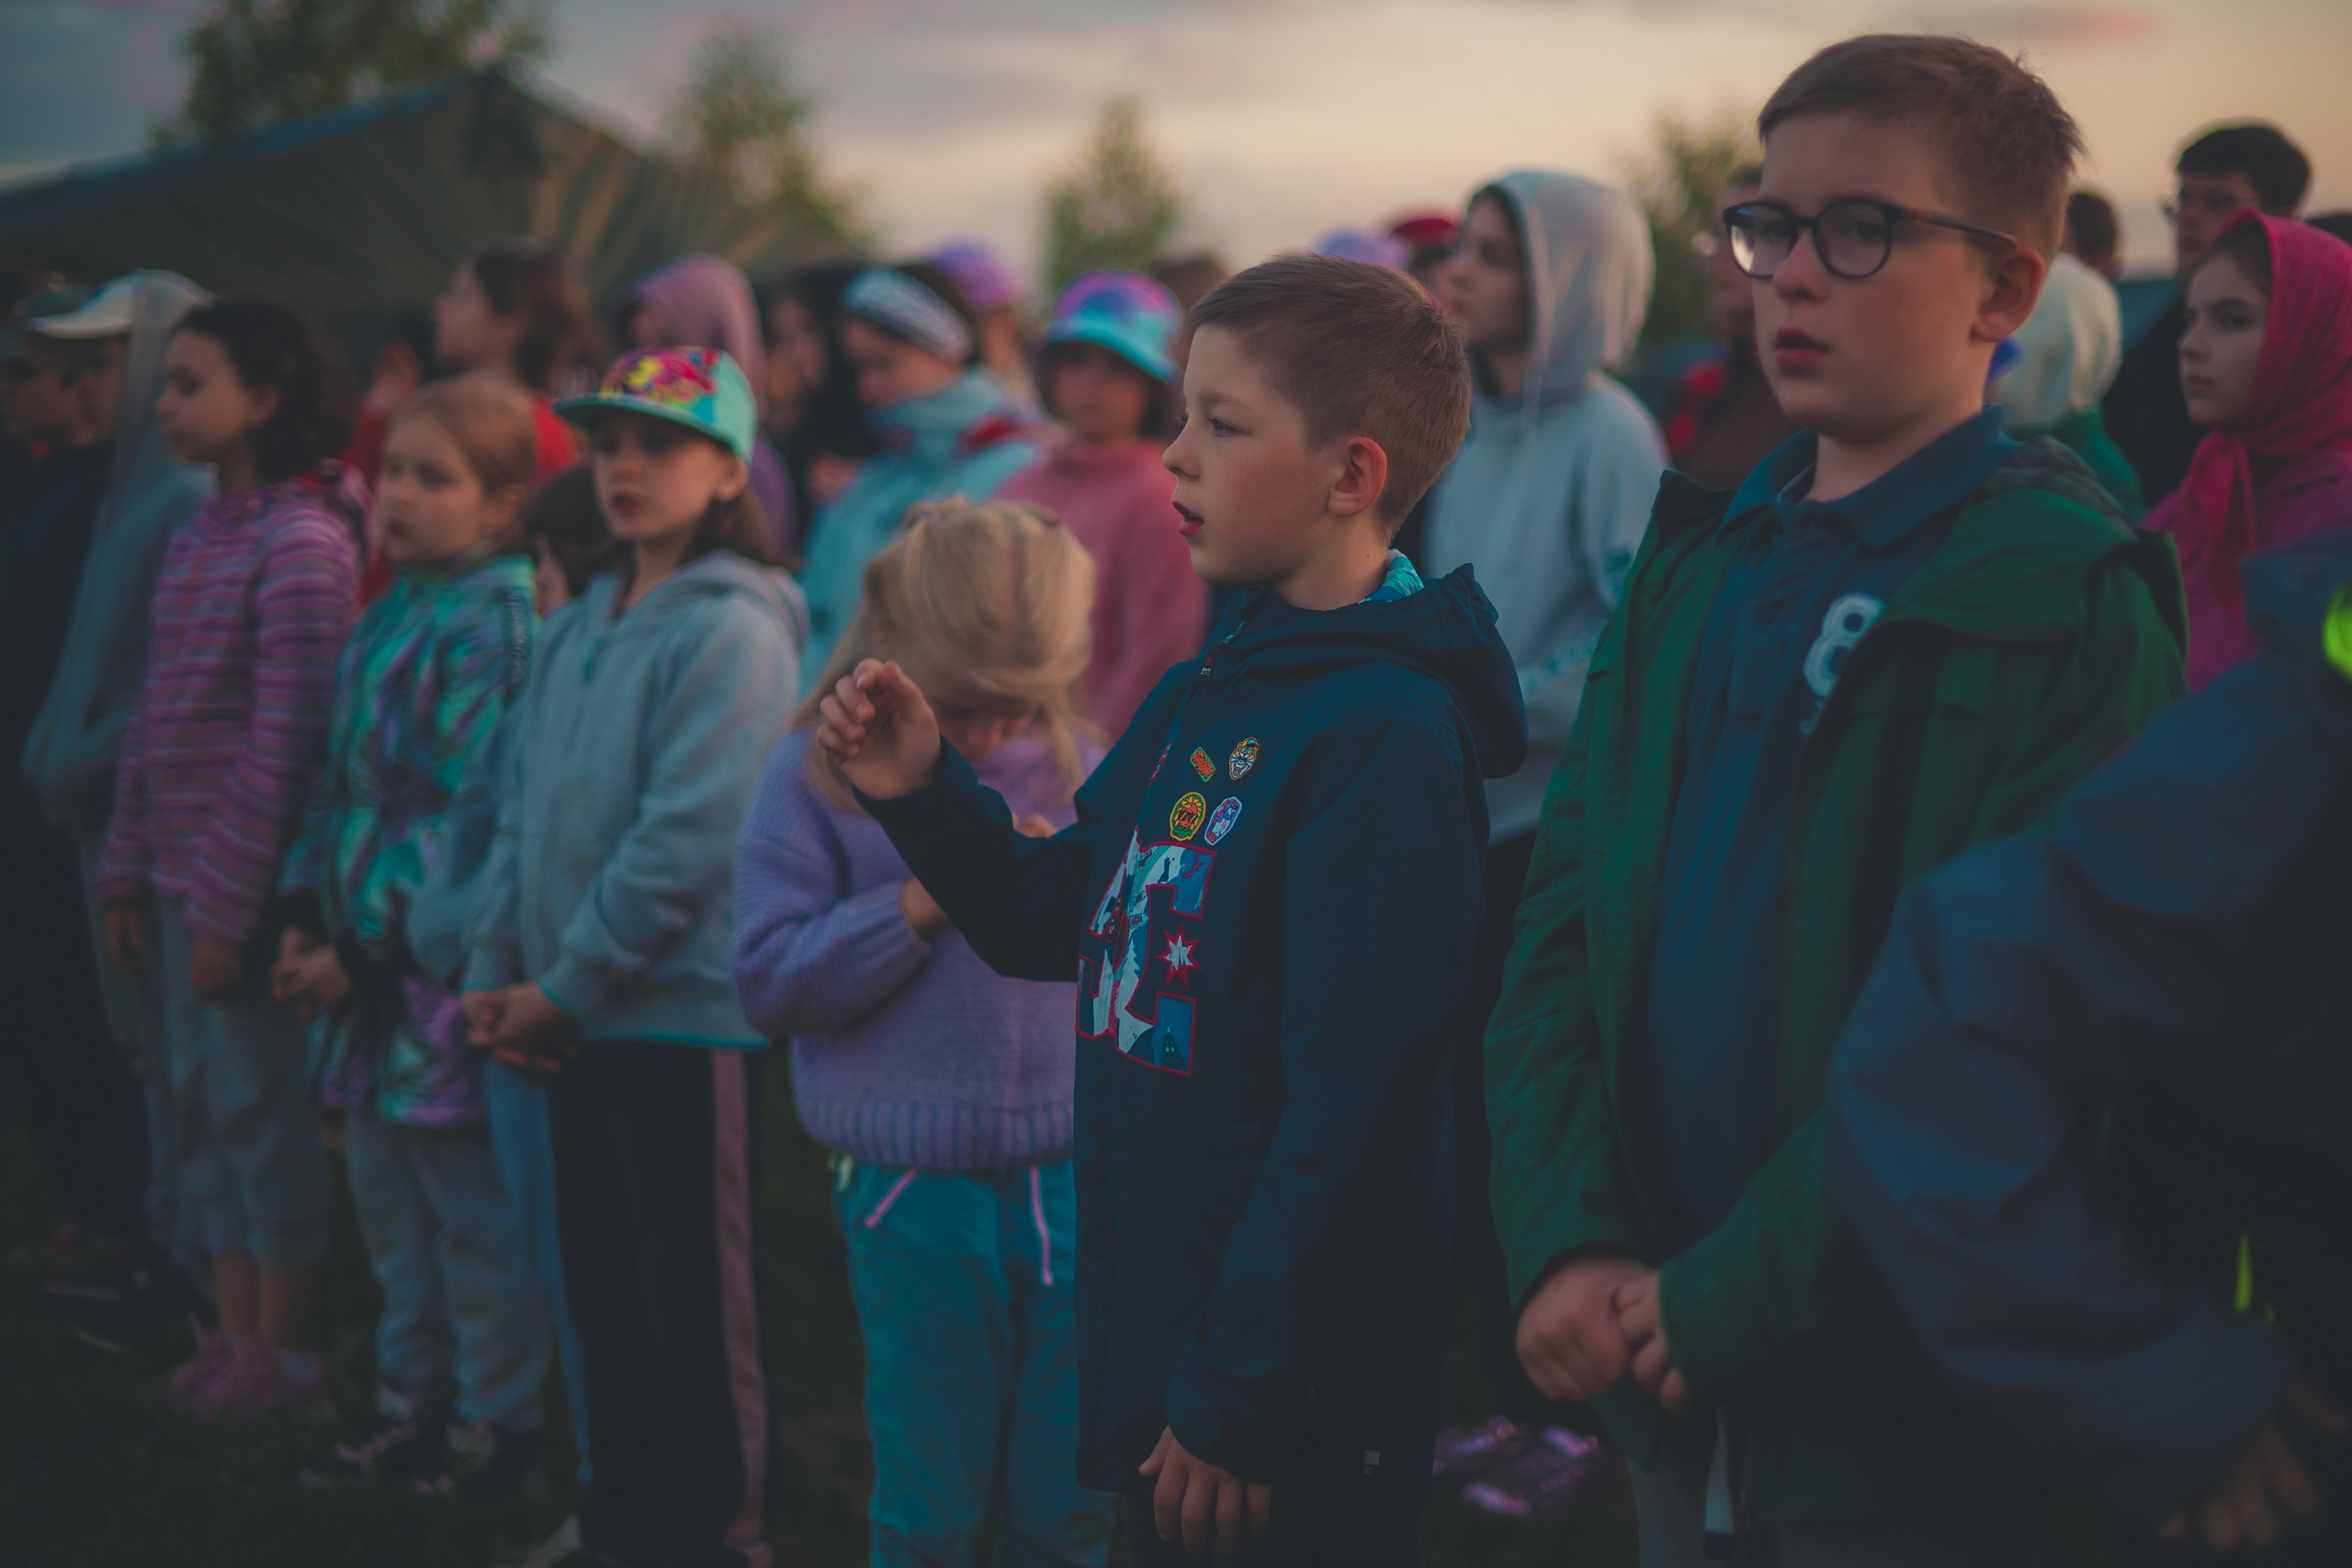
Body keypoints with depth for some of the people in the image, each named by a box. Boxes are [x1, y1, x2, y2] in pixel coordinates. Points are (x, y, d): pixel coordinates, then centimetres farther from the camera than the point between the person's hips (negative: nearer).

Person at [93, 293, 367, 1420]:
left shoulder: (300, 543, -14)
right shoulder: (198, 534, 11)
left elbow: (287, 739, -18)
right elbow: (152, 718, 14)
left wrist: (228, 902, -18)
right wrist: (127, 870, 12)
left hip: (250, 881, -8)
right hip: (184, 873, 8)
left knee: (261, 1103, 1)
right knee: (202, 1101, 13)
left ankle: (285, 1351, 12)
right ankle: (236, 1333, 24)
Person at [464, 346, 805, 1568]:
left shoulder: (732, 630, -12)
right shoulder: (572, 631, 12)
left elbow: (688, 839, -18)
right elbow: (522, 812, 13)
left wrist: (565, 986, -15)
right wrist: (494, 971, 1)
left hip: (689, 1013, -7)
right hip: (577, 1022, 7)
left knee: (698, 1305, 2)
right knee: (604, 1292, 15)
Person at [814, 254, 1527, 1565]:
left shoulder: (1386, 734, -20)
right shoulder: (1203, 695, 9)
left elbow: (1350, 1108, -23)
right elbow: (1058, 923, 19)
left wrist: (1236, 1396, -21)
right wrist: (927, 794, 2)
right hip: (1149, 1332, 9)